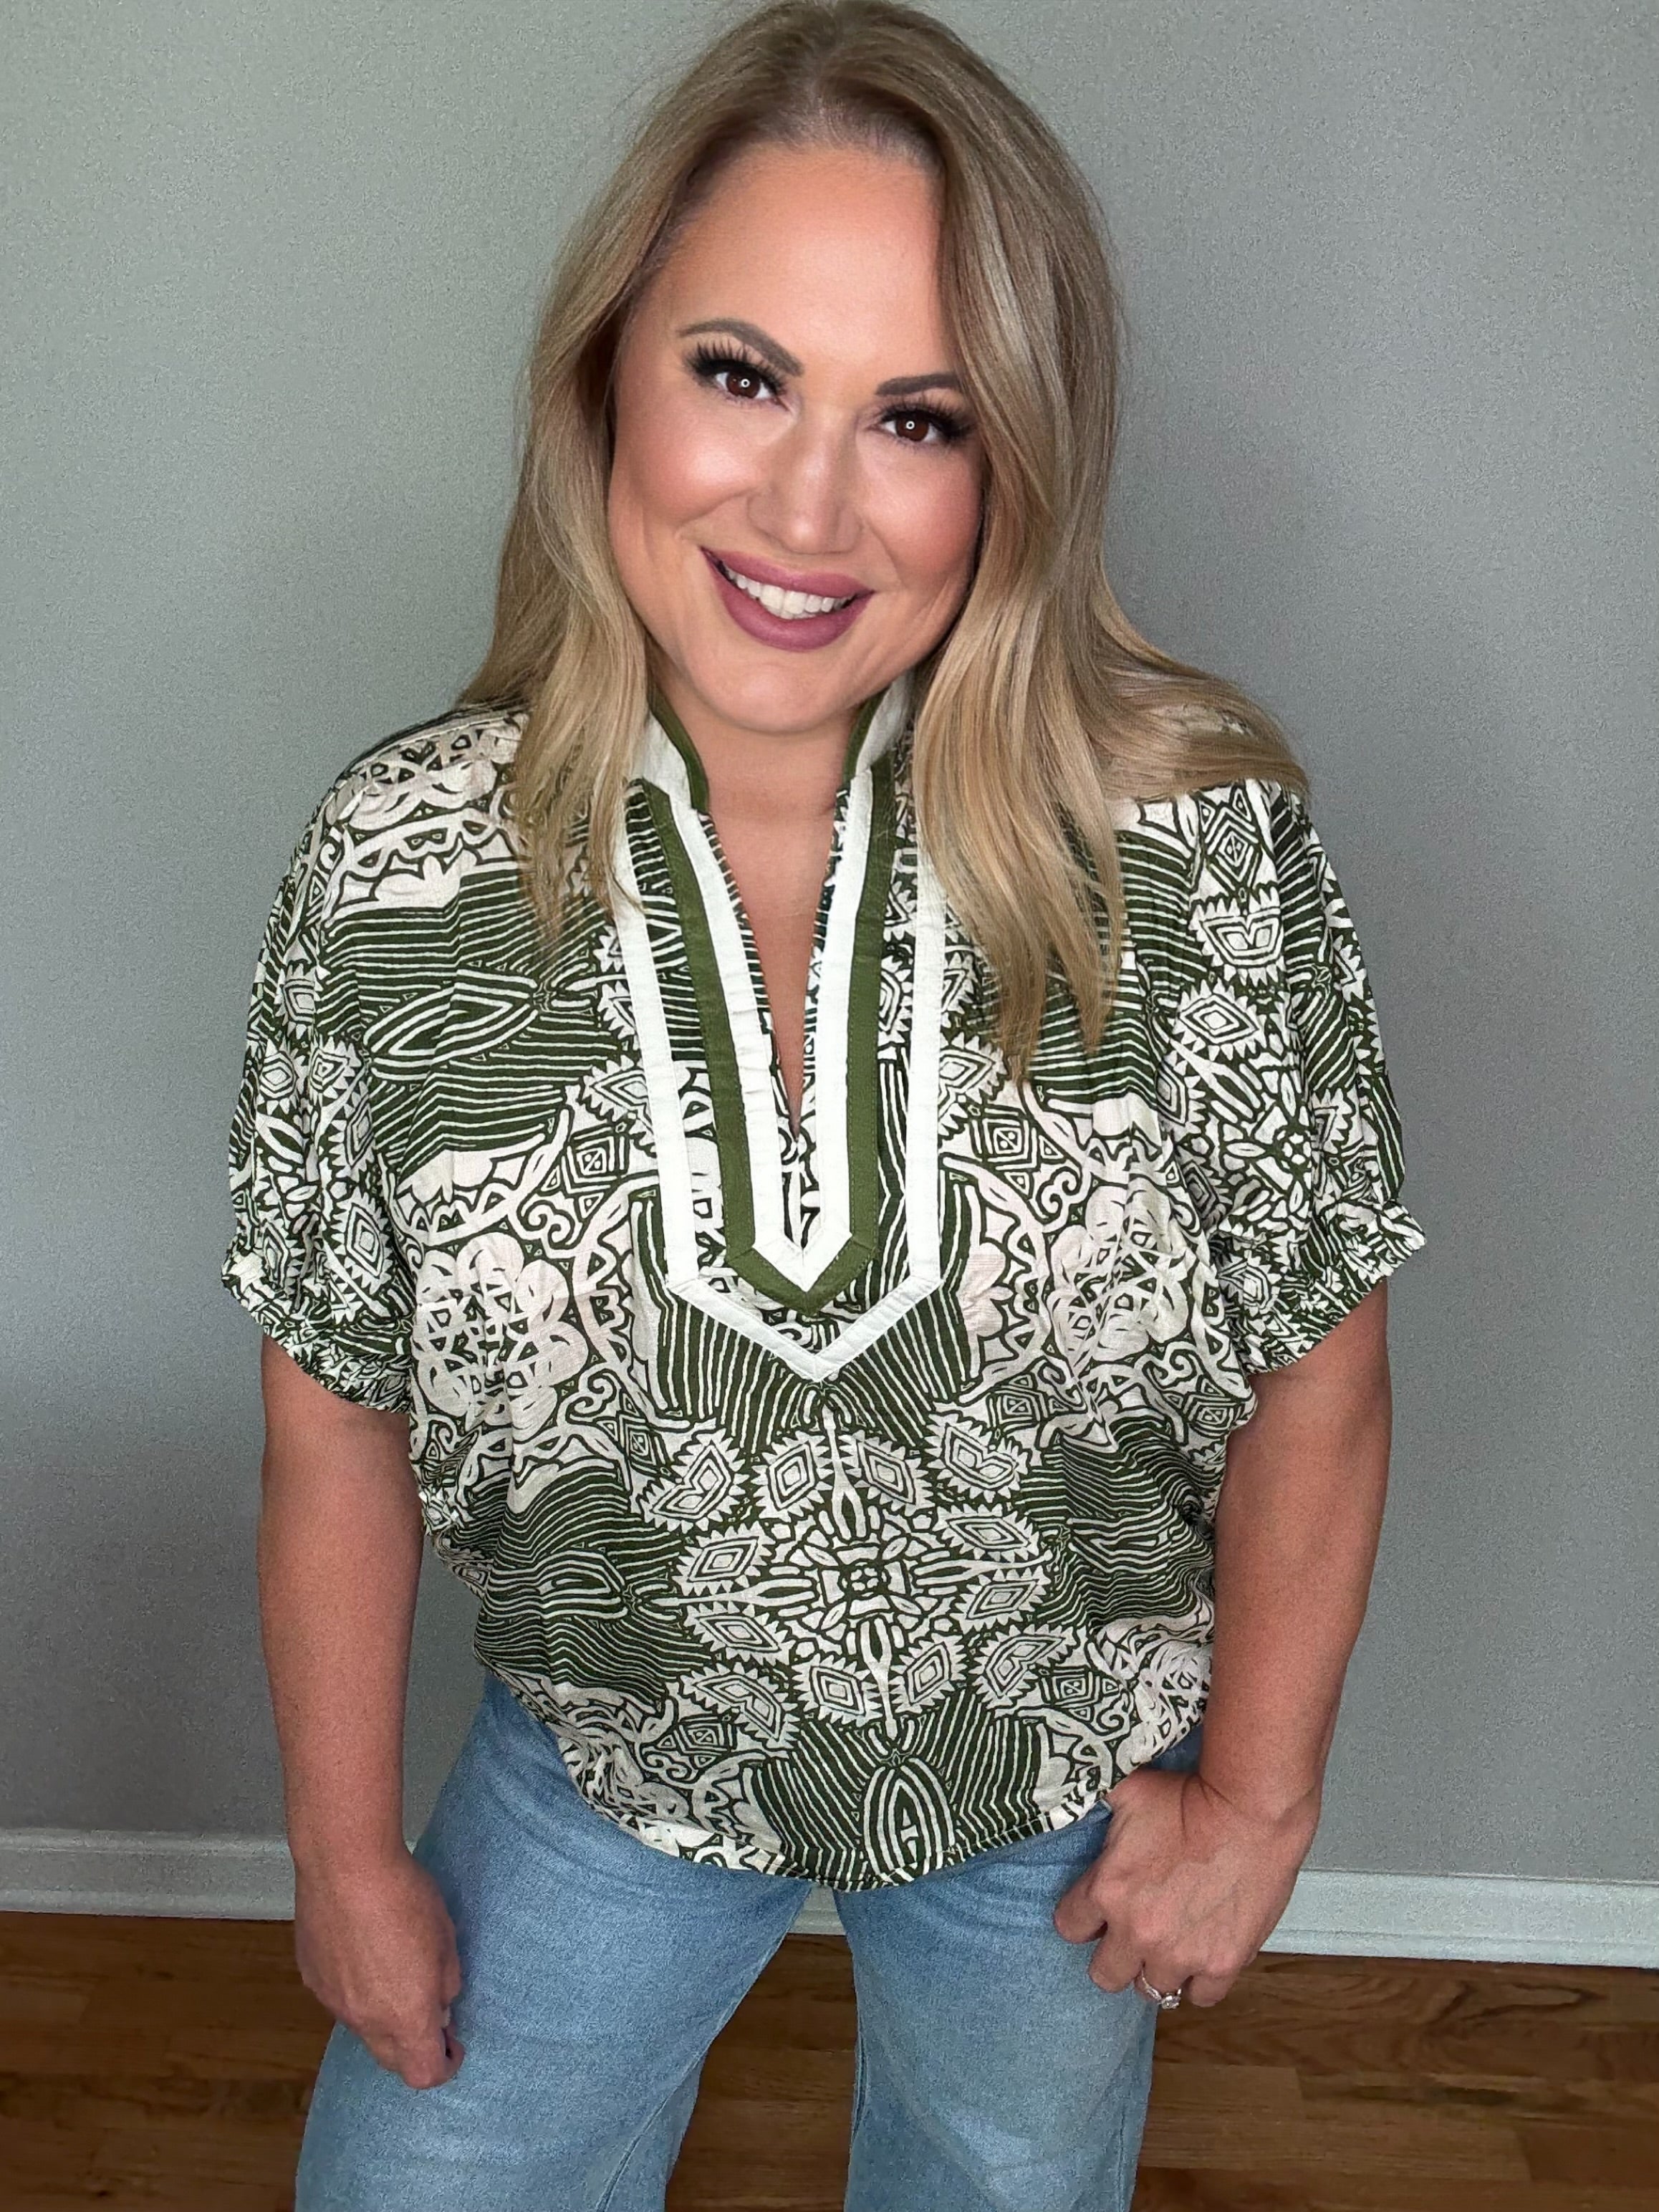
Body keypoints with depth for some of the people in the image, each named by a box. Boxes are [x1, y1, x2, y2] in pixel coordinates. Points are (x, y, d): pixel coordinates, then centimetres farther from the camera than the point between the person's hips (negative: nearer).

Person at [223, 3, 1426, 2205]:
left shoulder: (1202, 838, -23)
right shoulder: (395, 870, -20)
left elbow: (1318, 1363, -11)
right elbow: (337, 1423, -9)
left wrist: (1254, 1793, -4)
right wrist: (351, 1858, -1)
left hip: (1072, 1779, 0)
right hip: (613, 1768, 1)